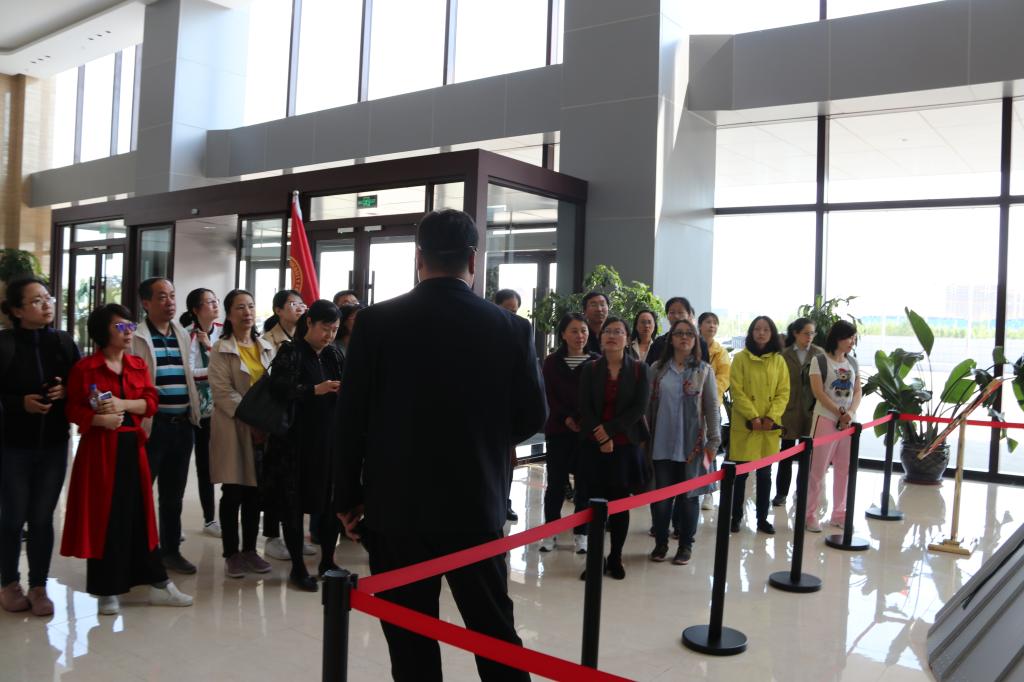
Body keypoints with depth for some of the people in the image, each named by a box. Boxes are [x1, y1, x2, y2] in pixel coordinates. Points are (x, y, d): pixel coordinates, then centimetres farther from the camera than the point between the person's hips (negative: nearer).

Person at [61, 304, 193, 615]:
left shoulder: (139, 365, 10)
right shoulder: (84, 368, -4)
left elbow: (152, 402, 2)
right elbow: (74, 410, -6)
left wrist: (124, 404, -14)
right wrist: (99, 419, -21)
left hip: (133, 446, 4)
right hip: (100, 448, -4)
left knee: (139, 513, 9)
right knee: (104, 516, 2)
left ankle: (158, 583, 13)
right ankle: (106, 590, 14)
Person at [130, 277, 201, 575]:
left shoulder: (183, 335, 12)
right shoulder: (136, 337, -8)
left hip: (182, 425, 6)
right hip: (151, 425, -6)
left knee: (174, 494, 16)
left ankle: (171, 549, 27)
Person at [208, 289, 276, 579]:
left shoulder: (266, 347, 11)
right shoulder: (221, 350, -4)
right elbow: (223, 392, -12)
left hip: (264, 429, 5)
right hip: (234, 429, -4)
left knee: (255, 493, 9)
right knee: (233, 493, 1)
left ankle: (249, 550, 20)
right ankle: (231, 554, 13)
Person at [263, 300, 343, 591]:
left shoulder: (334, 355, 12)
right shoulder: (290, 353, -4)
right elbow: (277, 388, -18)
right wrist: (315, 390, -26)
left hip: (329, 439, 4)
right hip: (295, 441, -4)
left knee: (332, 500, 4)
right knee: (294, 503, 2)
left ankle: (327, 561, 21)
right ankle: (298, 566, 15)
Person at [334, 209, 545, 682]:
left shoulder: (377, 322, -8)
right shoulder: (511, 328, -5)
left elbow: (351, 418, -6)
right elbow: (532, 417, 0)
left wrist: (348, 497, 5)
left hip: (396, 505, -1)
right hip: (477, 504, 1)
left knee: (410, 638, 11)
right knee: (494, 629, 16)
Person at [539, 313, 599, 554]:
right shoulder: (552, 362, 6)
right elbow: (550, 397, 1)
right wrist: (566, 418, -15)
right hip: (559, 430, 0)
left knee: (584, 483, 3)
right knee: (556, 482, 2)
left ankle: (581, 533, 13)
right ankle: (549, 532, 13)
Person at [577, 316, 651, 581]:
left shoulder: (639, 369, 2)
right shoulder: (590, 369, 5)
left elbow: (639, 408, -7)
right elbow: (584, 407, -1)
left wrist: (609, 429, -13)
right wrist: (601, 438, -12)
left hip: (625, 445, -1)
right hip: (594, 445, 1)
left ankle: (616, 558, 18)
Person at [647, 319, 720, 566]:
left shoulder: (704, 371, 1)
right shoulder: (658, 369, 4)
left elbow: (712, 408, 0)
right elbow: (648, 404, 6)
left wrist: (713, 440, -5)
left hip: (691, 444, -1)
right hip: (661, 443, 1)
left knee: (688, 495, 7)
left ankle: (685, 545, 21)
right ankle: (661, 542, 22)